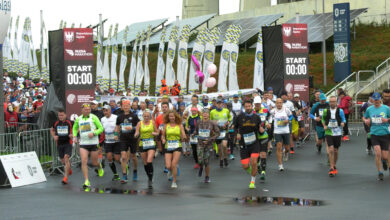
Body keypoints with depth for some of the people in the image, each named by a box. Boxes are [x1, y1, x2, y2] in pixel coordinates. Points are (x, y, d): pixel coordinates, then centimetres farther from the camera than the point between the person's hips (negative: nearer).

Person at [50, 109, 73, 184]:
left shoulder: (69, 123, -5)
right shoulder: (56, 123, 5)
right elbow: (52, 130, 23)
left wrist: (73, 134, -10)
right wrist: (54, 136, 5)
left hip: (68, 143, -4)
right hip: (59, 144, 4)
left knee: (66, 158, -17)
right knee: (63, 160, 12)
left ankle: (65, 177, -17)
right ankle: (69, 169, 45)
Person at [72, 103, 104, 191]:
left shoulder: (93, 117, -3)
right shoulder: (78, 119, 7)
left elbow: (101, 128, -2)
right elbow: (74, 128, 26)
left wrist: (93, 133, -19)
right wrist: (74, 136, 9)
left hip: (93, 142, -2)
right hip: (83, 143, 2)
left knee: (94, 163, 7)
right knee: (84, 161, -14)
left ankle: (100, 167, 45)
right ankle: (86, 181, -11)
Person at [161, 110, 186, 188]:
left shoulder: (179, 125, 2)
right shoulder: (166, 125, 5)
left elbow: (183, 136, 2)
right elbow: (163, 135, 14)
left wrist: (183, 137, -21)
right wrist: (163, 139, -7)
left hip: (177, 147, -1)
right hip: (168, 147, 2)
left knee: (174, 164, -13)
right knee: (168, 166, -6)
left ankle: (174, 182, 0)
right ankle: (171, 171, 32)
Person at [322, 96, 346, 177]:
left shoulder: (340, 111, -3)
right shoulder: (326, 111, 0)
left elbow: (343, 120, 5)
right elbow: (323, 119, 16)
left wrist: (343, 123, -18)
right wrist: (324, 126, -1)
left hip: (337, 133, 1)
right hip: (329, 133, -1)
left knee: (335, 151, 11)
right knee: (331, 150, -14)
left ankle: (334, 166, 31)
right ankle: (331, 168, -12)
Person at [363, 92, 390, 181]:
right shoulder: (369, 109, 5)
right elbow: (364, 117, 20)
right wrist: (366, 121, -2)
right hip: (374, 134, 0)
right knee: (378, 153, -18)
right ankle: (380, 173, -4)